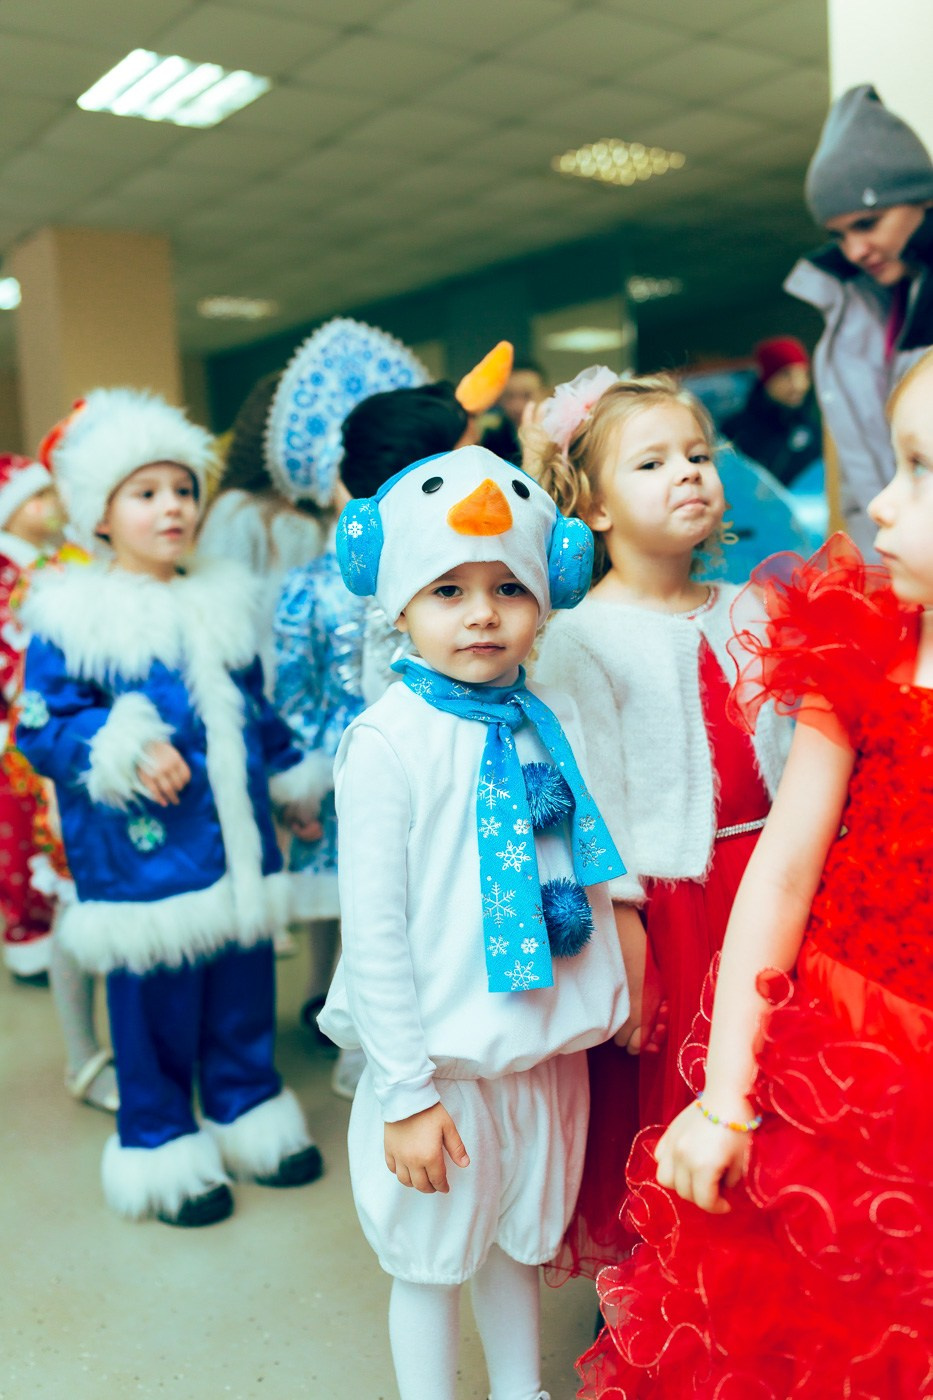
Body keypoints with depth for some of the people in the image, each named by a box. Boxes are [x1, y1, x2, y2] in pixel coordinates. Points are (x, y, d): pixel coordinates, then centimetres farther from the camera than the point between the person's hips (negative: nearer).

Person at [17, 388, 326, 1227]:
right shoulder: (73, 617, -8)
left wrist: (293, 779, 24)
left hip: (237, 850, 6)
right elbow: (41, 727, -10)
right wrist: (121, 750, -24)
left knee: (245, 995, 16)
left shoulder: (221, 604, 10)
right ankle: (163, 1151, 26)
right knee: (155, 1008, 6)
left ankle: (249, 1115, 37)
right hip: (143, 863, -5)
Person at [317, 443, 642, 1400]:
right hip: (442, 1063, -5)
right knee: (432, 1266, 14)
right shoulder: (388, 740, -17)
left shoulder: (554, 722, 0)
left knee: (518, 1246, 24)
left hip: (545, 1052, 5)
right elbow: (371, 928, -17)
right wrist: (404, 1093, -15)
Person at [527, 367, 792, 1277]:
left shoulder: (747, 615, 7)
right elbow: (588, 797, -12)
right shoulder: (580, 638, -11)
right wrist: (622, 930, -14)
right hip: (663, 900, -5)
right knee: (654, 1114, 8)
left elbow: (790, 756, 10)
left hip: (762, 887, 6)